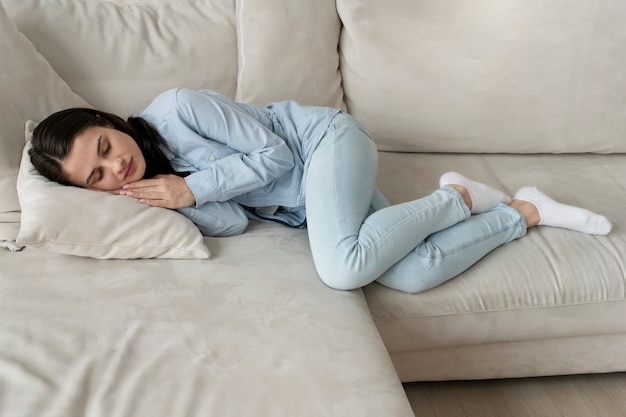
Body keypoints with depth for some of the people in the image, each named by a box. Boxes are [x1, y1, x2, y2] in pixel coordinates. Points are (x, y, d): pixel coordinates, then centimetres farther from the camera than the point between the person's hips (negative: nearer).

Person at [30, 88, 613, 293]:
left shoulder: (172, 111, -18)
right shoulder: (143, 184, 0)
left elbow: (274, 153, -16)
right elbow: (232, 222, -7)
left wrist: (191, 186, -20)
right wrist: (180, 201, -23)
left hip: (325, 141, -5)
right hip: (303, 205, 5)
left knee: (343, 266, -33)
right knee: (413, 274, -15)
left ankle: (455, 198, -6)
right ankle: (525, 211, 8)